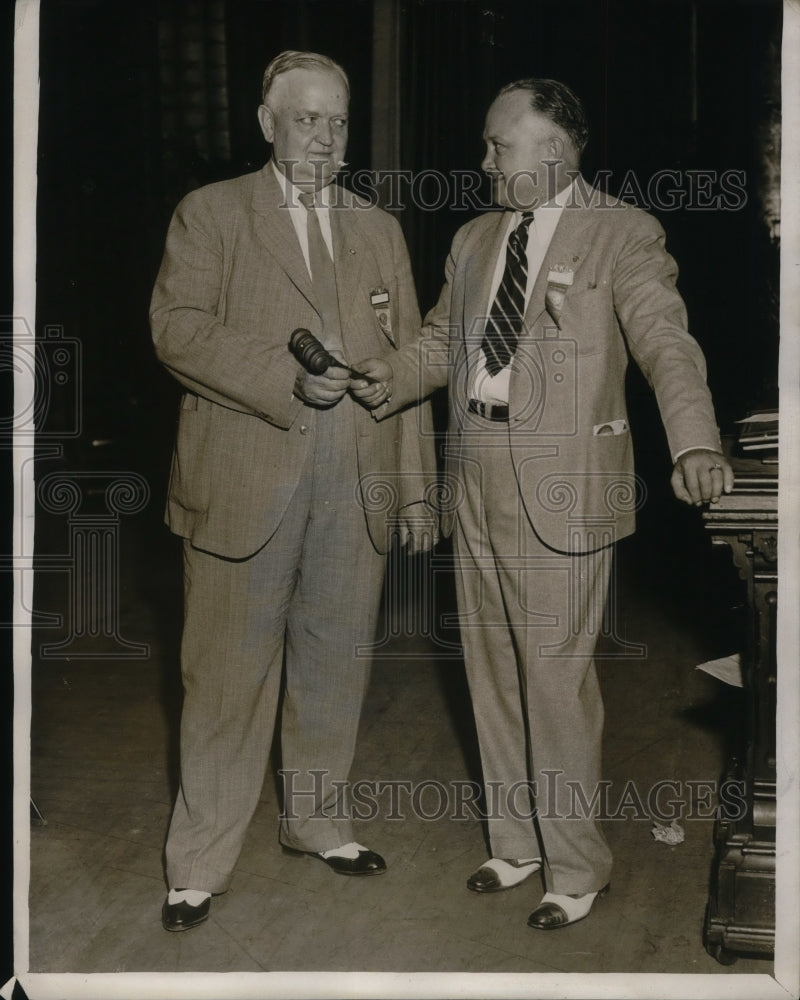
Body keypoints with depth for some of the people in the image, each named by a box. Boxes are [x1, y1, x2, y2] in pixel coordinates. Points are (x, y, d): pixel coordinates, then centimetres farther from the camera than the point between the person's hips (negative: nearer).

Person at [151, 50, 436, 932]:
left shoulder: (379, 231, 16)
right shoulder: (211, 213, 4)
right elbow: (178, 329, -9)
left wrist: (415, 486, 9)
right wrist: (288, 380, -19)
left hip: (357, 487, 4)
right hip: (244, 483, -4)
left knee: (336, 664, 13)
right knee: (229, 672, 1)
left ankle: (318, 820, 31)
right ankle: (200, 862, 14)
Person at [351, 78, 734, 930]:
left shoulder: (621, 235, -7)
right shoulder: (475, 239, 13)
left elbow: (667, 345, -19)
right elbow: (442, 339, 17)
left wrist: (694, 447, -36)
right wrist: (388, 377, -5)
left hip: (560, 488, -6)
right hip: (476, 480, 7)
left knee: (556, 677, 0)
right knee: (491, 669, 15)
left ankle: (576, 868, 19)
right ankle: (516, 841, 33)